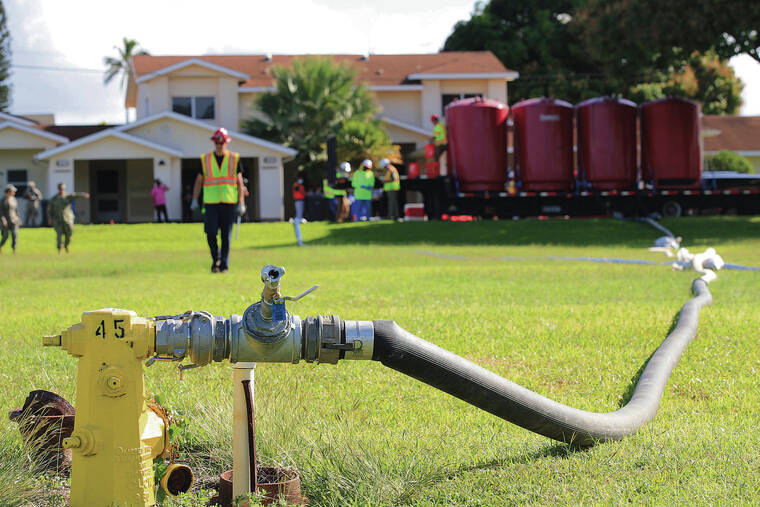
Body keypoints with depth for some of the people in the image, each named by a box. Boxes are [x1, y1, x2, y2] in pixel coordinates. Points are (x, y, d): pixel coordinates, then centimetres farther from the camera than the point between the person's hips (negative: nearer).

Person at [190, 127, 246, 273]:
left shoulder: (234, 159, 3)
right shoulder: (205, 159, 6)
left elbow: (240, 182, 5)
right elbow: (199, 181, 13)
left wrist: (241, 203, -1)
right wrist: (194, 200, 4)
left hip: (228, 203, -1)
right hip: (211, 202, 1)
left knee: (226, 236, 0)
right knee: (211, 233, -9)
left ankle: (224, 265, 6)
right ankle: (216, 258, 13)